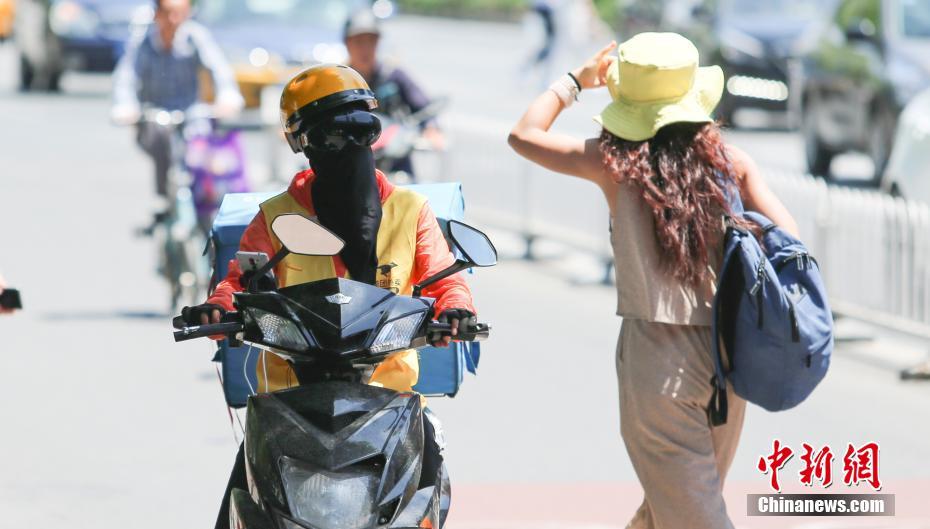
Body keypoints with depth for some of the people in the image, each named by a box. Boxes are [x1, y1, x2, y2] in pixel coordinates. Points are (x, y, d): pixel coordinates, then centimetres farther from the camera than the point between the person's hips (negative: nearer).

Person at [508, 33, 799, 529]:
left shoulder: (615, 162, -6)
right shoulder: (729, 160, 1)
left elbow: (524, 135, 8)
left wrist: (575, 81, 20)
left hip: (657, 354, -4)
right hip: (726, 353, 4)